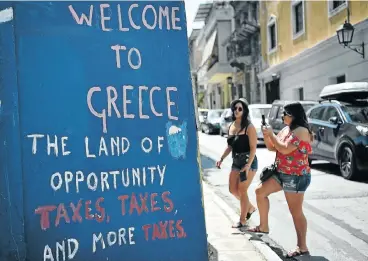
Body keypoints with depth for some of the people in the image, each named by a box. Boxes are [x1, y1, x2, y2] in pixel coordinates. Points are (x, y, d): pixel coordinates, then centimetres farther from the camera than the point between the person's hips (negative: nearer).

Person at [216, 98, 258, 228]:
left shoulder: (249, 127, -14)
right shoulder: (231, 126, 7)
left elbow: (253, 148, -18)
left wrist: (248, 165, -25)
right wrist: (221, 159, 8)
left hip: (248, 162, -7)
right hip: (236, 162, 7)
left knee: (242, 190, -1)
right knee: (233, 189, 10)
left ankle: (242, 220, 13)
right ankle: (250, 207, 33)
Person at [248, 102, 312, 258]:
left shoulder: (301, 130, -17)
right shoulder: (286, 129, 11)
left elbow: (285, 149, -25)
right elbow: (272, 148, 14)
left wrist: (271, 134, -16)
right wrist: (266, 136, -3)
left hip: (296, 176, -9)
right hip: (282, 173, 9)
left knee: (296, 212, -4)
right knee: (260, 191, 10)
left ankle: (302, 247, 5)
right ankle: (264, 226, 21)